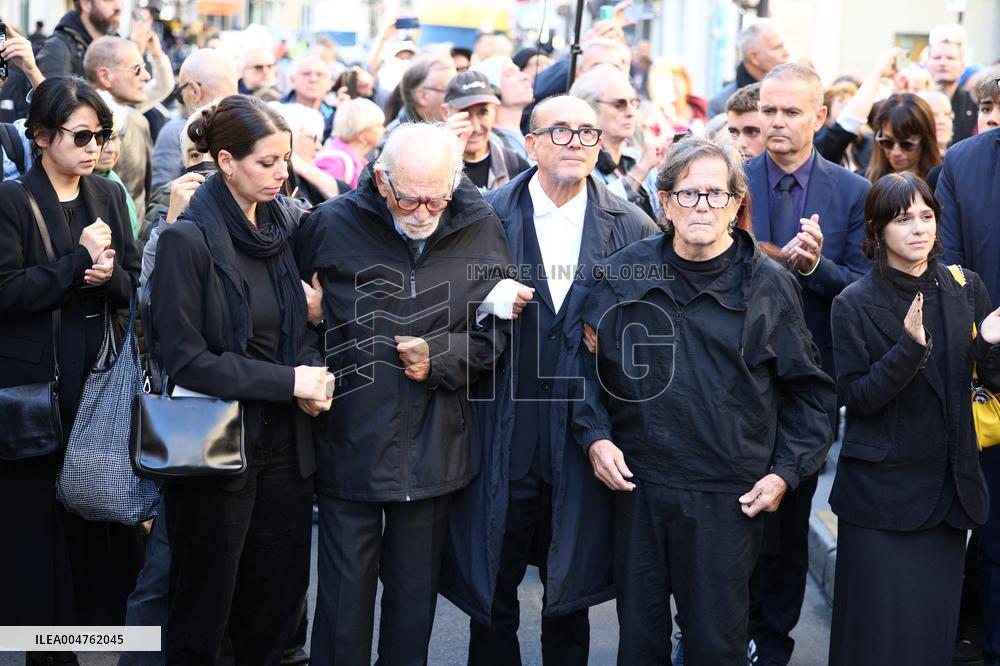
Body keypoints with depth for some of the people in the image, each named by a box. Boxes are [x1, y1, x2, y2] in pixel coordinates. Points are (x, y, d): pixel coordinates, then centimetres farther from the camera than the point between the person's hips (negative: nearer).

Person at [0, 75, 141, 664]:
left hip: (99, 378, 5)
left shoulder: (109, 196, 10)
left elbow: (135, 287, 10)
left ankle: (99, 612, 19)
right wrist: (79, 259, -14)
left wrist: (110, 275, -11)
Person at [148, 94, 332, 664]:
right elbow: (185, 359, -16)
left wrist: (312, 370, -6)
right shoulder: (188, 240, -14)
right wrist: (289, 382, -18)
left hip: (285, 444, 6)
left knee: (279, 602, 12)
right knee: (204, 615, 7)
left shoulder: (285, 227, 5)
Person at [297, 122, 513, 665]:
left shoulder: (480, 229, -1)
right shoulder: (332, 225, -6)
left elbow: (498, 331, 5)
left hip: (436, 451, 2)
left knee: (416, 598, 14)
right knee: (345, 600, 4)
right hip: (350, 444, -2)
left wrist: (441, 358, -9)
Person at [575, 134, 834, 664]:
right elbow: (588, 362, 12)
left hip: (729, 499, -2)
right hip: (637, 485, 2)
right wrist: (595, 435, -1)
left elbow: (808, 390, 5)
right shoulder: (623, 273, 2)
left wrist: (786, 472, -2)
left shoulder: (768, 285, -2)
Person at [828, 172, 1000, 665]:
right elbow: (855, 398, -13)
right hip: (882, 491, -4)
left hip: (948, 485, 4)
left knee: (936, 625, 11)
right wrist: (909, 349, -26)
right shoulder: (855, 304, -7)